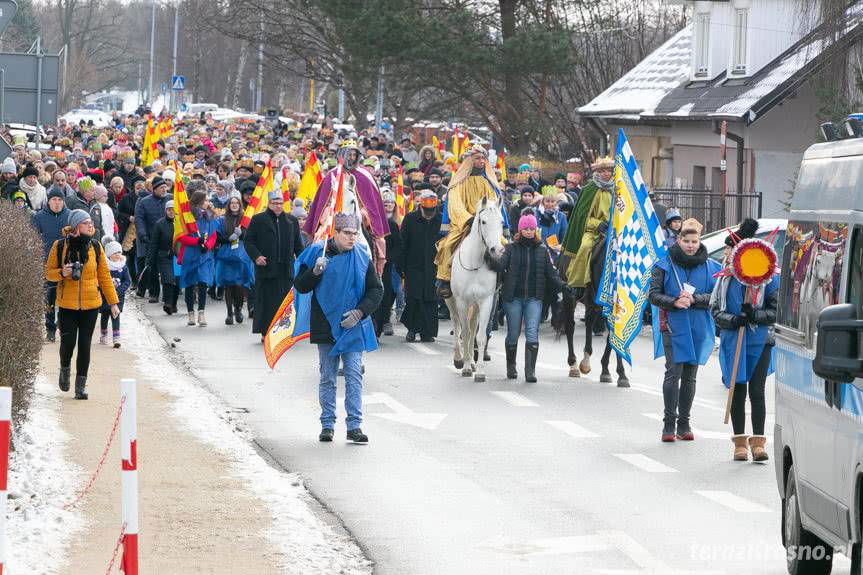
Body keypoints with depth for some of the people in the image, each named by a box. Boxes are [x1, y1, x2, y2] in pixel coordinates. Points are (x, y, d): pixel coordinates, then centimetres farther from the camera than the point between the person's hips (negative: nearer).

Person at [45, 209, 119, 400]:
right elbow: (49, 272, 3)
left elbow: (104, 275, 9)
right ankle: (65, 368, 26)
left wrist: (113, 302, 7)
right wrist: (62, 273, -20)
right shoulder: (60, 246, -4)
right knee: (68, 342, -6)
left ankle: (81, 384, 9)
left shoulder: (95, 247, 3)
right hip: (67, 304, -2)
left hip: (91, 304, 2)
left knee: (85, 345, 0)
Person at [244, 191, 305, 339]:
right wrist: (256, 256, -11)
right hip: (266, 268, -3)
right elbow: (248, 241, 4)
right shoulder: (258, 220, 3)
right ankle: (265, 332, 2)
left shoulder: (291, 221, 13)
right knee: (266, 301, -2)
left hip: (286, 269, 3)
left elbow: (298, 244, 18)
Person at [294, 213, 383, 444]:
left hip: (353, 327, 0)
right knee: (327, 377, 5)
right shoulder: (317, 253, -1)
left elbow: (376, 290, 8)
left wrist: (360, 312, -7)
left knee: (354, 375, -6)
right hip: (326, 327, 0)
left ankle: (354, 426, -5)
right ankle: (327, 425, 12)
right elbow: (301, 286, 2)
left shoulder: (362, 258, 3)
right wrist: (315, 272, -17)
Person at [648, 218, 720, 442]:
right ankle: (669, 423, -9)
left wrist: (693, 299, -15)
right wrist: (674, 302, -17)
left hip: (699, 329, 2)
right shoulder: (665, 265, 2)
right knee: (674, 373, -12)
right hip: (673, 326, -2)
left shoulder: (710, 267, 6)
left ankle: (684, 423, 16)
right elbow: (653, 295, 0)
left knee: (690, 376, 8)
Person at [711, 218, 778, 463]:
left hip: (760, 341, -3)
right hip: (732, 340, 3)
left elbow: (777, 310, -3)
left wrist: (755, 315, -19)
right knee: (737, 390, 6)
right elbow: (715, 307, 7)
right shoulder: (726, 277, 7)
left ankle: (758, 441, -2)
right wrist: (731, 319, -12)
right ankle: (740, 442, 13)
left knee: (756, 391, -6)